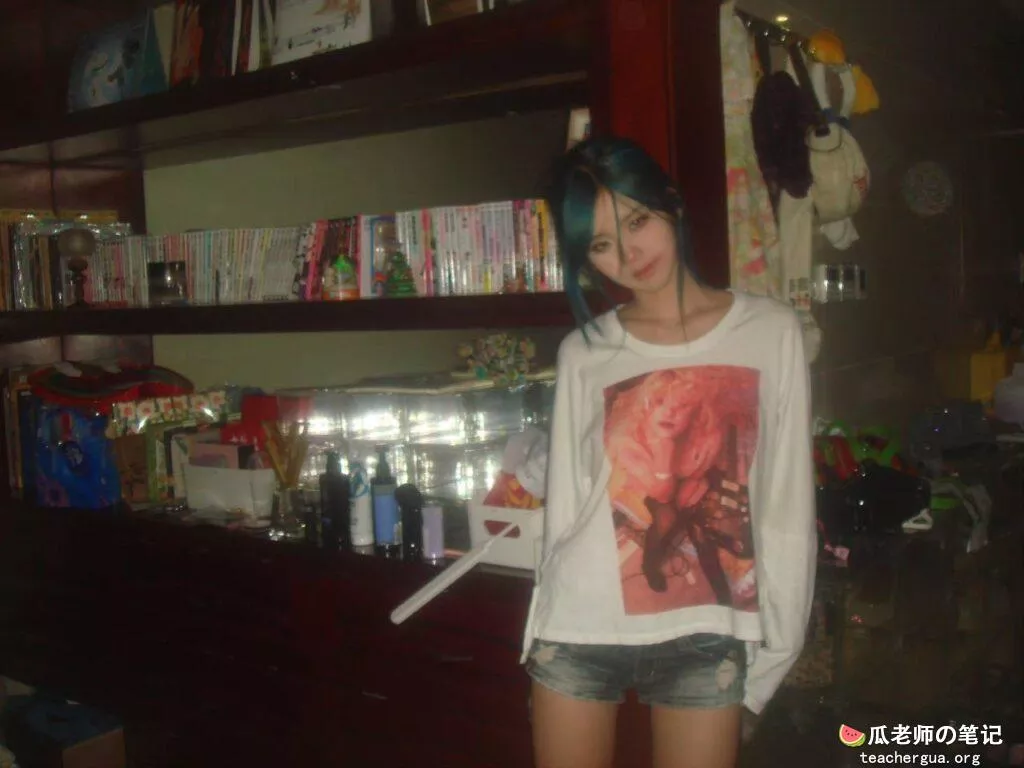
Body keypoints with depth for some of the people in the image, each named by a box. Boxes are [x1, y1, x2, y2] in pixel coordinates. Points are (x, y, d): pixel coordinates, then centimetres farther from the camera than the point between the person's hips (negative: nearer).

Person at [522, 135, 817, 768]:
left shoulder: (770, 331, 1)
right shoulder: (583, 353, 5)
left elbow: (787, 507, 1)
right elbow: (566, 504, 8)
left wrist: (773, 647, -1)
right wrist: (546, 628, 8)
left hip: (705, 640, -1)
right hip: (578, 633, 2)